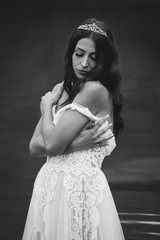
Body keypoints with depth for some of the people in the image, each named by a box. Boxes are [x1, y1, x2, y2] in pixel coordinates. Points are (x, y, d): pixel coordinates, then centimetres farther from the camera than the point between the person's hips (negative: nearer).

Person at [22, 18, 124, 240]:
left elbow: (53, 144, -18)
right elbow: (34, 146, 3)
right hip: (51, 185, 7)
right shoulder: (62, 89, 9)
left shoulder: (95, 90, -14)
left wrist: (47, 106, -1)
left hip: (79, 187, -7)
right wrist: (72, 144, -13)